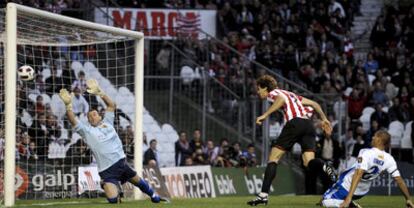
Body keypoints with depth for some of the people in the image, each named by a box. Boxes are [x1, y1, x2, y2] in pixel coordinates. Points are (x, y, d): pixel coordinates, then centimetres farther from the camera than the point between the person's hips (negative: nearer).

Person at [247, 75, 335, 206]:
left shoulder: (272, 93, 10)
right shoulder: (291, 94, 32)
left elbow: (282, 99, -15)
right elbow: (313, 104, 30)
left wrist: (265, 115, -16)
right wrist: (324, 119, 33)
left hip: (294, 123, -7)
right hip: (308, 124, 7)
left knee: (273, 158, 2)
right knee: (309, 163, -2)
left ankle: (263, 195, -4)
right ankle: (324, 167, -36)